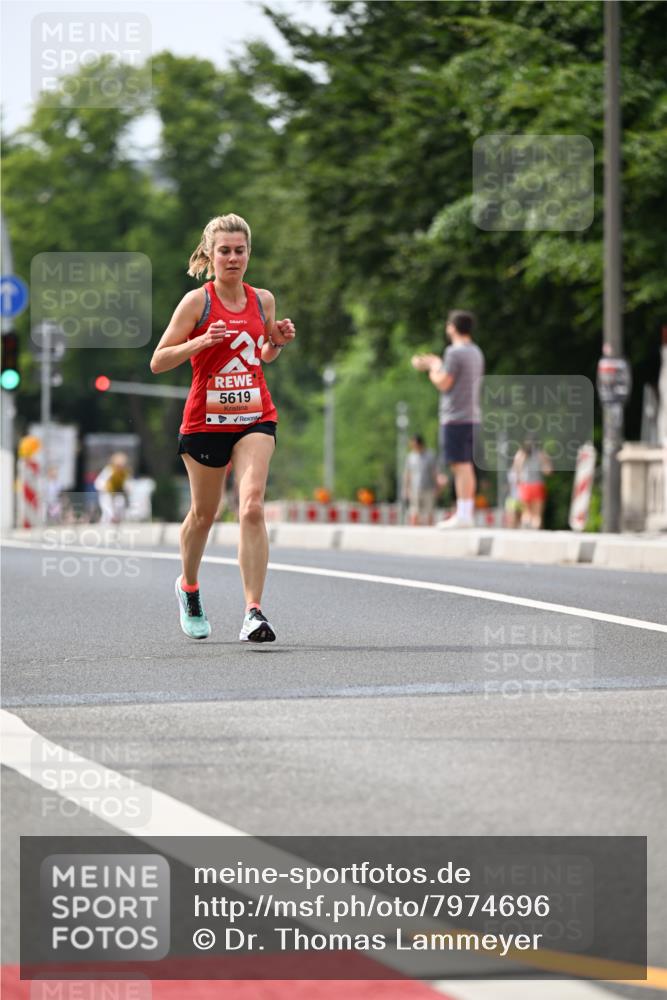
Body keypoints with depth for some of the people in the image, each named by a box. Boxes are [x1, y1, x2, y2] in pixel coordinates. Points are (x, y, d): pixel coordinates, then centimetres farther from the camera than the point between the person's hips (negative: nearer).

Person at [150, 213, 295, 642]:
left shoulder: (263, 300, 6)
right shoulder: (197, 302, -6)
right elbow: (158, 362, -7)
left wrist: (279, 341, 0)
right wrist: (199, 342, -22)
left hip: (255, 417, 2)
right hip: (205, 421, -2)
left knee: (252, 506, -17)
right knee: (204, 514, 13)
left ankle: (254, 611, -20)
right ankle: (189, 587, 42)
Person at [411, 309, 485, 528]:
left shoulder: (455, 352, -12)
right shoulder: (476, 352, 16)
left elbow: (443, 383, -14)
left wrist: (433, 368, 4)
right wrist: (435, 365, 27)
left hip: (455, 418, -9)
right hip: (472, 417, 9)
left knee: (461, 465, -9)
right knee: (467, 466, 11)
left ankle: (462, 514, -10)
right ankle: (467, 514, 13)